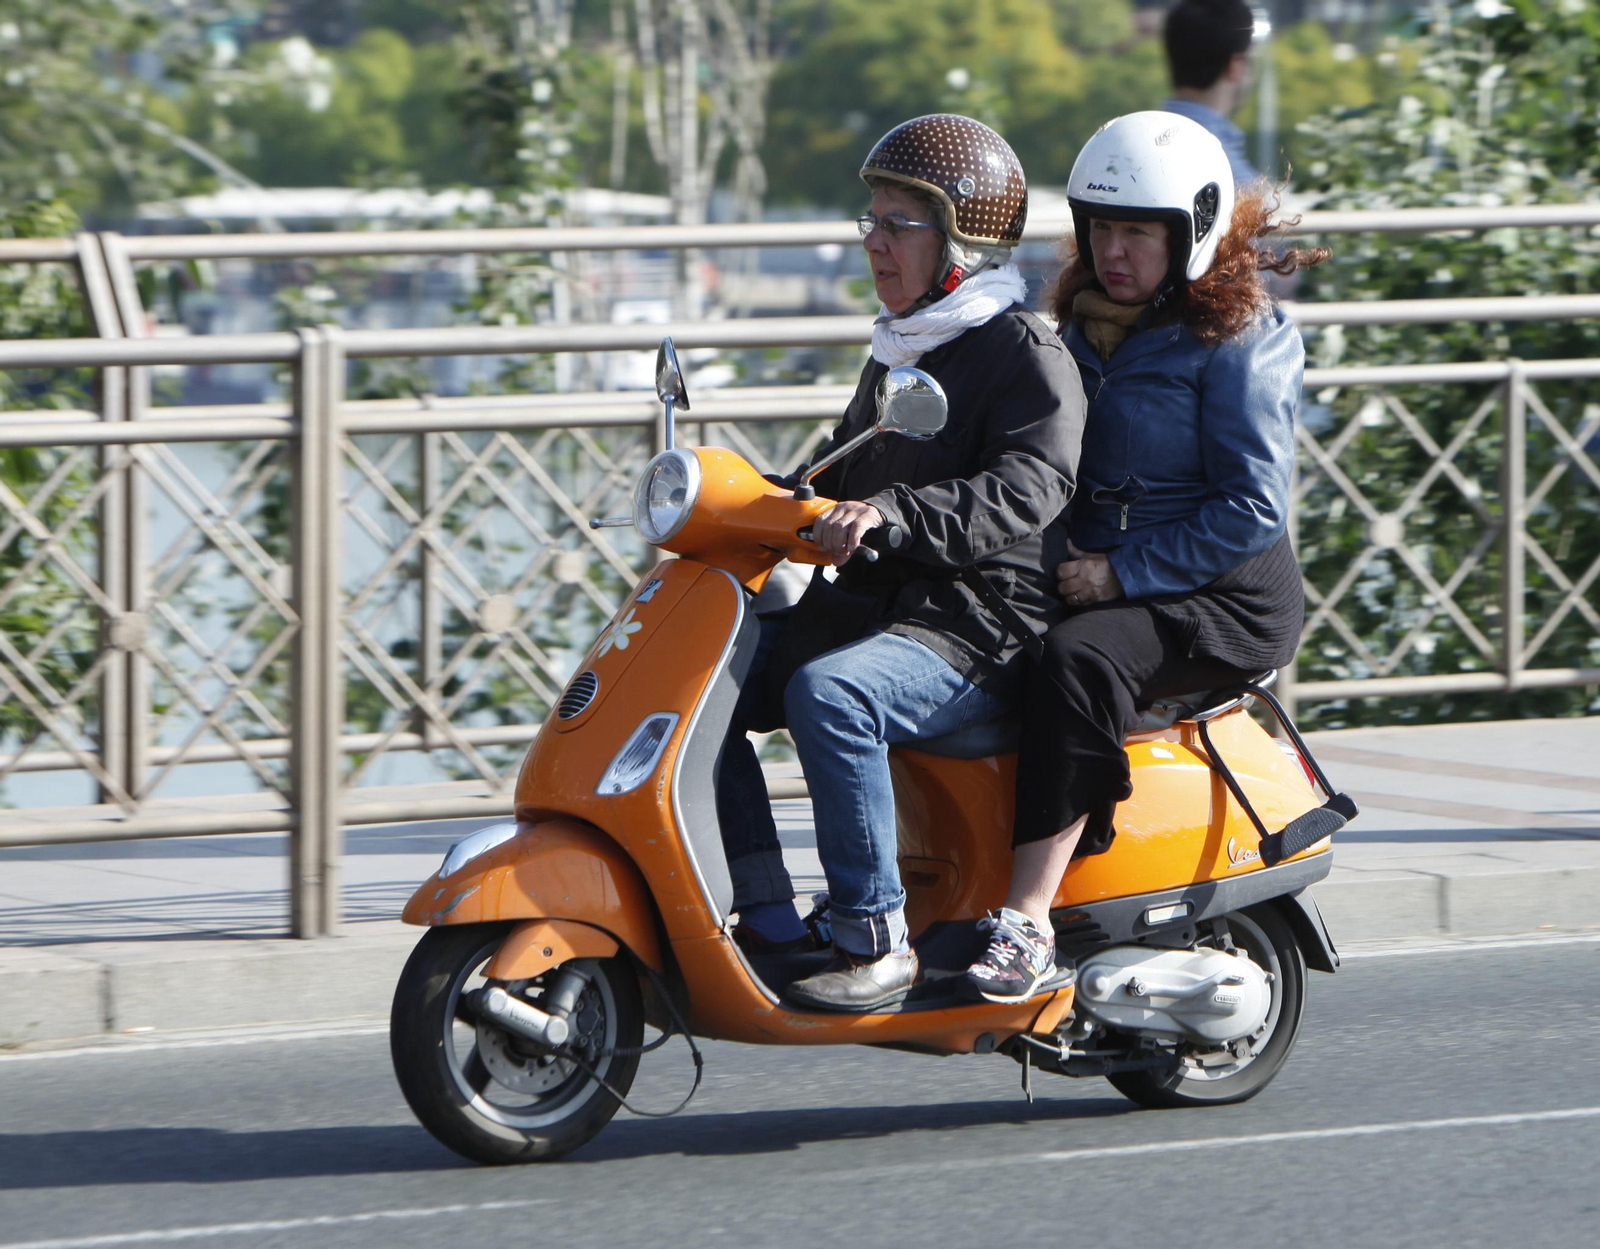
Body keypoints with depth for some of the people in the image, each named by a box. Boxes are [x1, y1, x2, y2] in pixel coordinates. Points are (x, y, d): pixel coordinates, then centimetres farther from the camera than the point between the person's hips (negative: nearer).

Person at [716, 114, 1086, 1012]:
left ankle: (876, 941, -30)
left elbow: (1031, 484, -25)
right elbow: (843, 477, 32)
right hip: (864, 604, 9)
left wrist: (895, 514, -39)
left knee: (830, 695, -36)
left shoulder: (1025, 354, -8)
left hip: (975, 632, -9)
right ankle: (768, 915, -6)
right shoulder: (898, 350, 21)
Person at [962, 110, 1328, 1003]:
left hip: (1222, 597, -8)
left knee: (1080, 662, -36)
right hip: (1090, 579, 8)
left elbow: (1252, 509, -14)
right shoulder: (1085, 328, 16)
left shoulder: (1237, 341, -7)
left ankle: (1029, 922, -42)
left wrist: (1123, 571, -20)